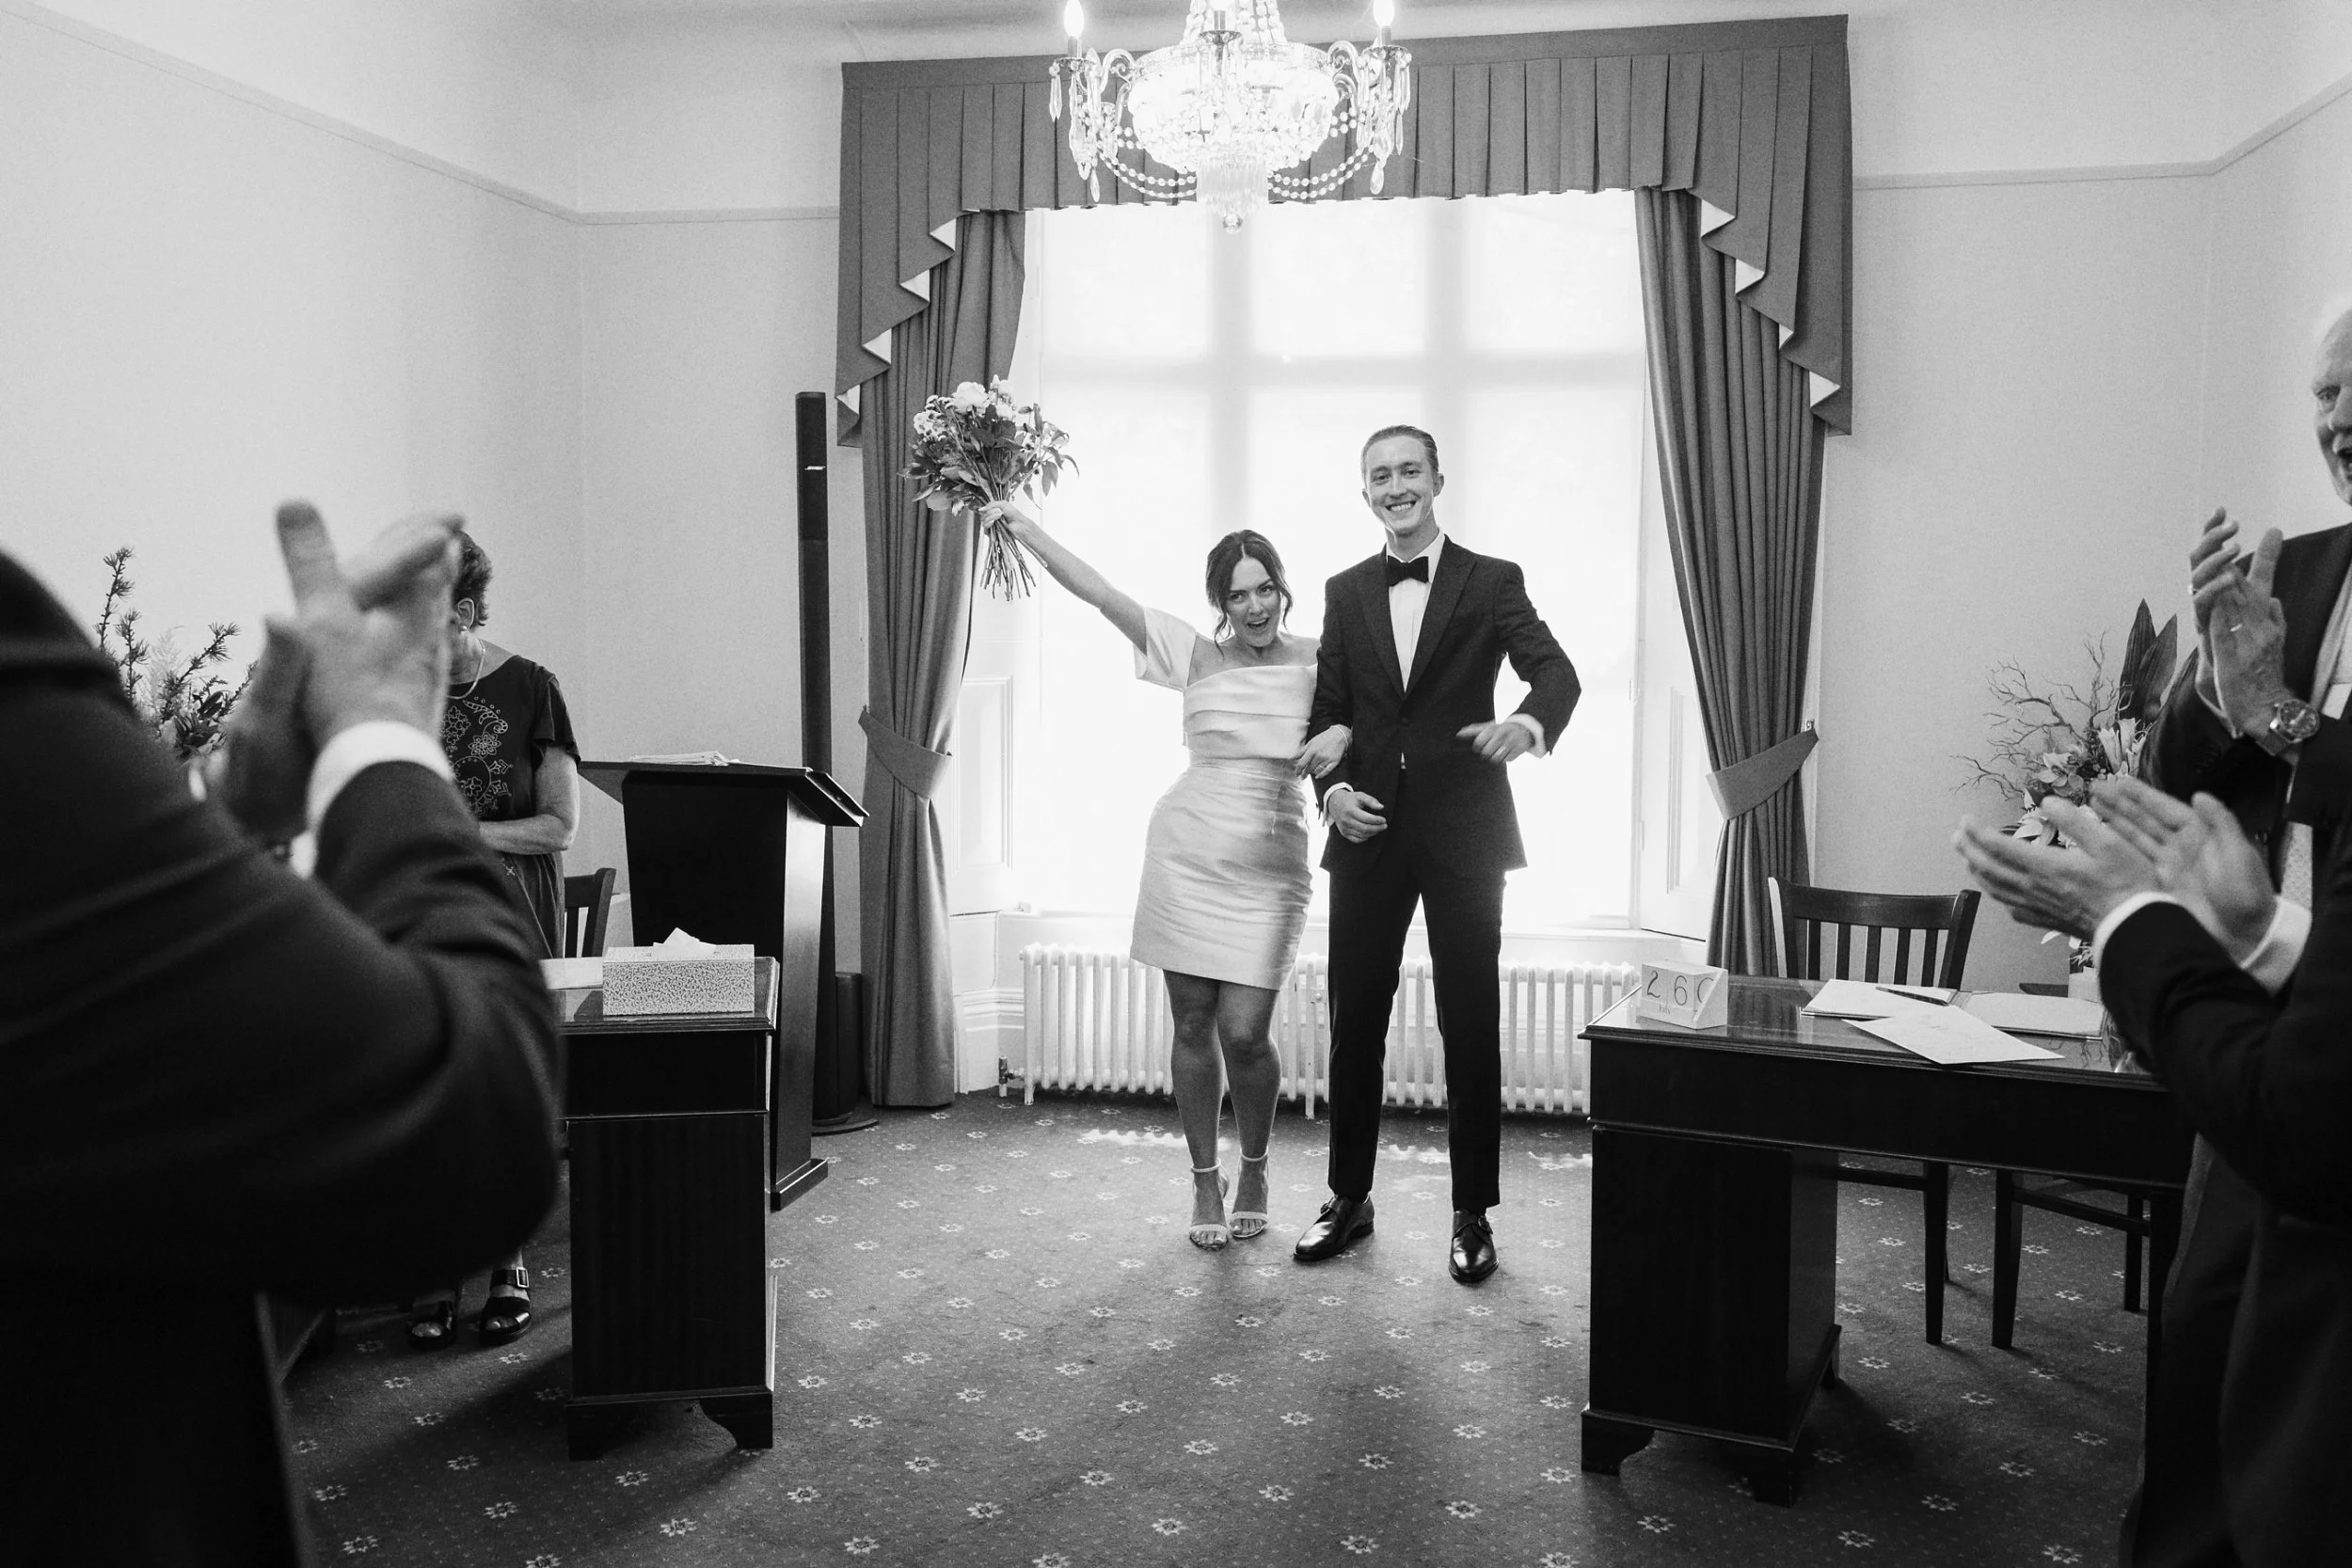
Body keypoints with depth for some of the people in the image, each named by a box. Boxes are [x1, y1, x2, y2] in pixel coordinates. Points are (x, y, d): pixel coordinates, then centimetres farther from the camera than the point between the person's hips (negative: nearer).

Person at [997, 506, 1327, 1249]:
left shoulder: (1317, 660, 3)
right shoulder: (1197, 656, 4)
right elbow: (1099, 593, 0)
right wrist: (1021, 524, -3)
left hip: (1269, 867, -1)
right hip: (1186, 853, 1)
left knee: (1244, 1033, -6)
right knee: (1193, 1028, 6)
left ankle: (1254, 1171, 21)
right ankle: (1205, 1182, 23)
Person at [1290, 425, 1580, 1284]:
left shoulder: (1491, 581, 1)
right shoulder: (1346, 592, 11)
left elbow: (1555, 670, -12)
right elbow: (1328, 707, 12)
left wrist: (1530, 722, -34)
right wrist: (1333, 786, -6)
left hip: (1463, 832, -3)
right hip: (1368, 830, 3)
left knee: (1471, 1024, 3)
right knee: (1354, 1020, 8)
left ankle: (1473, 1213, 15)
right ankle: (1350, 1197, 22)